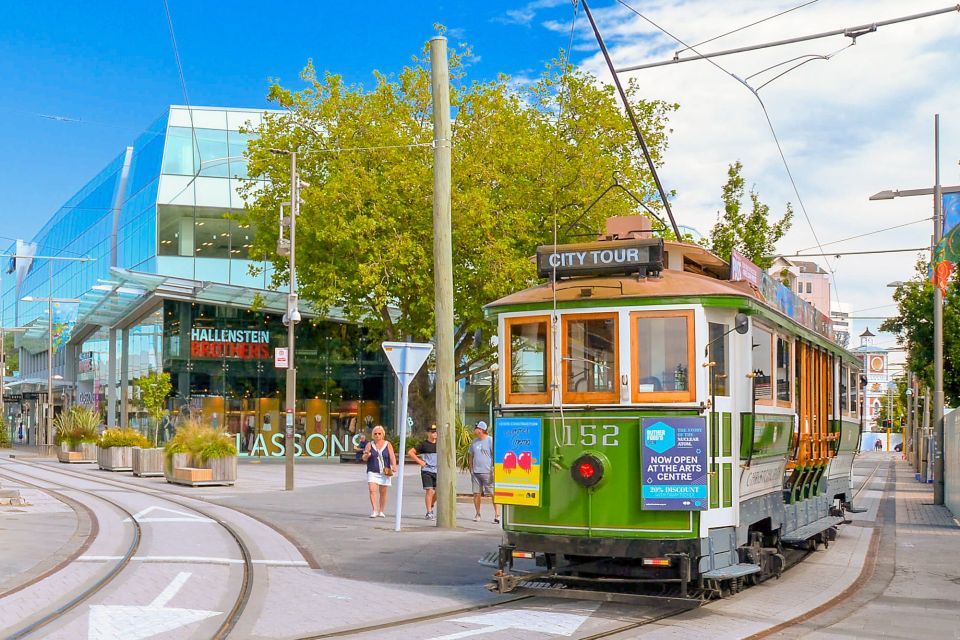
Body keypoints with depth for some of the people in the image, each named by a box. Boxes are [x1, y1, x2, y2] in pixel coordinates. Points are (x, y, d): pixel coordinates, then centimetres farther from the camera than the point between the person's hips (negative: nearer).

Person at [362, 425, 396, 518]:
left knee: (383, 493, 7)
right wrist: (366, 455, -18)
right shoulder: (370, 445, 5)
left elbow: (392, 456, -6)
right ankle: (374, 510, -19)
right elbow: (364, 459, 5)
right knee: (372, 490, -16)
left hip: (384, 472, 0)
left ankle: (381, 511, 21)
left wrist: (394, 465, -24)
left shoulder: (388, 444, 3)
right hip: (372, 472, 0)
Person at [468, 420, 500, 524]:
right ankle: (478, 514, 19)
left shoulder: (490, 440, -5)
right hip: (476, 472, 6)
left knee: (493, 493, -6)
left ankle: (497, 515, -5)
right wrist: (471, 469, 17)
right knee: (476, 493, 6)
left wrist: (494, 469, -14)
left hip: (488, 472, -6)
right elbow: (470, 455, 23)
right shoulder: (474, 442, 14)